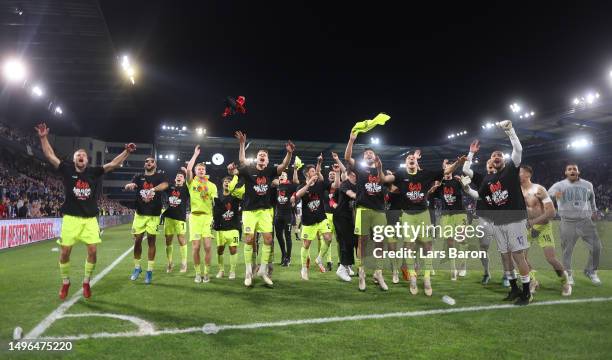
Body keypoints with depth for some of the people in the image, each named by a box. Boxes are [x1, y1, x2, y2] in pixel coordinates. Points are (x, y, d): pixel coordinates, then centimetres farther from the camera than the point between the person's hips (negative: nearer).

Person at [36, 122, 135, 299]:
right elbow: (50, 156, 0)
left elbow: (113, 164, 2)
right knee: (65, 251, 1)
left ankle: (86, 282, 16)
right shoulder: (67, 170, 3)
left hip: (90, 219, 1)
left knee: (93, 251, -3)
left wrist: (127, 151, -6)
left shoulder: (94, 172, 5)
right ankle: (65, 282, 22)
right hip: (71, 218, -1)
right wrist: (44, 138, -7)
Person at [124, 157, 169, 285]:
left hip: (154, 214, -2)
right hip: (140, 213, 2)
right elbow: (127, 186, -9)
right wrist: (130, 185, -34)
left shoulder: (159, 176, 1)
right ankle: (137, 267, 23)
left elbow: (165, 185, -21)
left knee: (151, 241, 2)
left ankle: (149, 271, 9)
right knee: (137, 240, 6)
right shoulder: (138, 177, 9)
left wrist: (153, 189, -42)